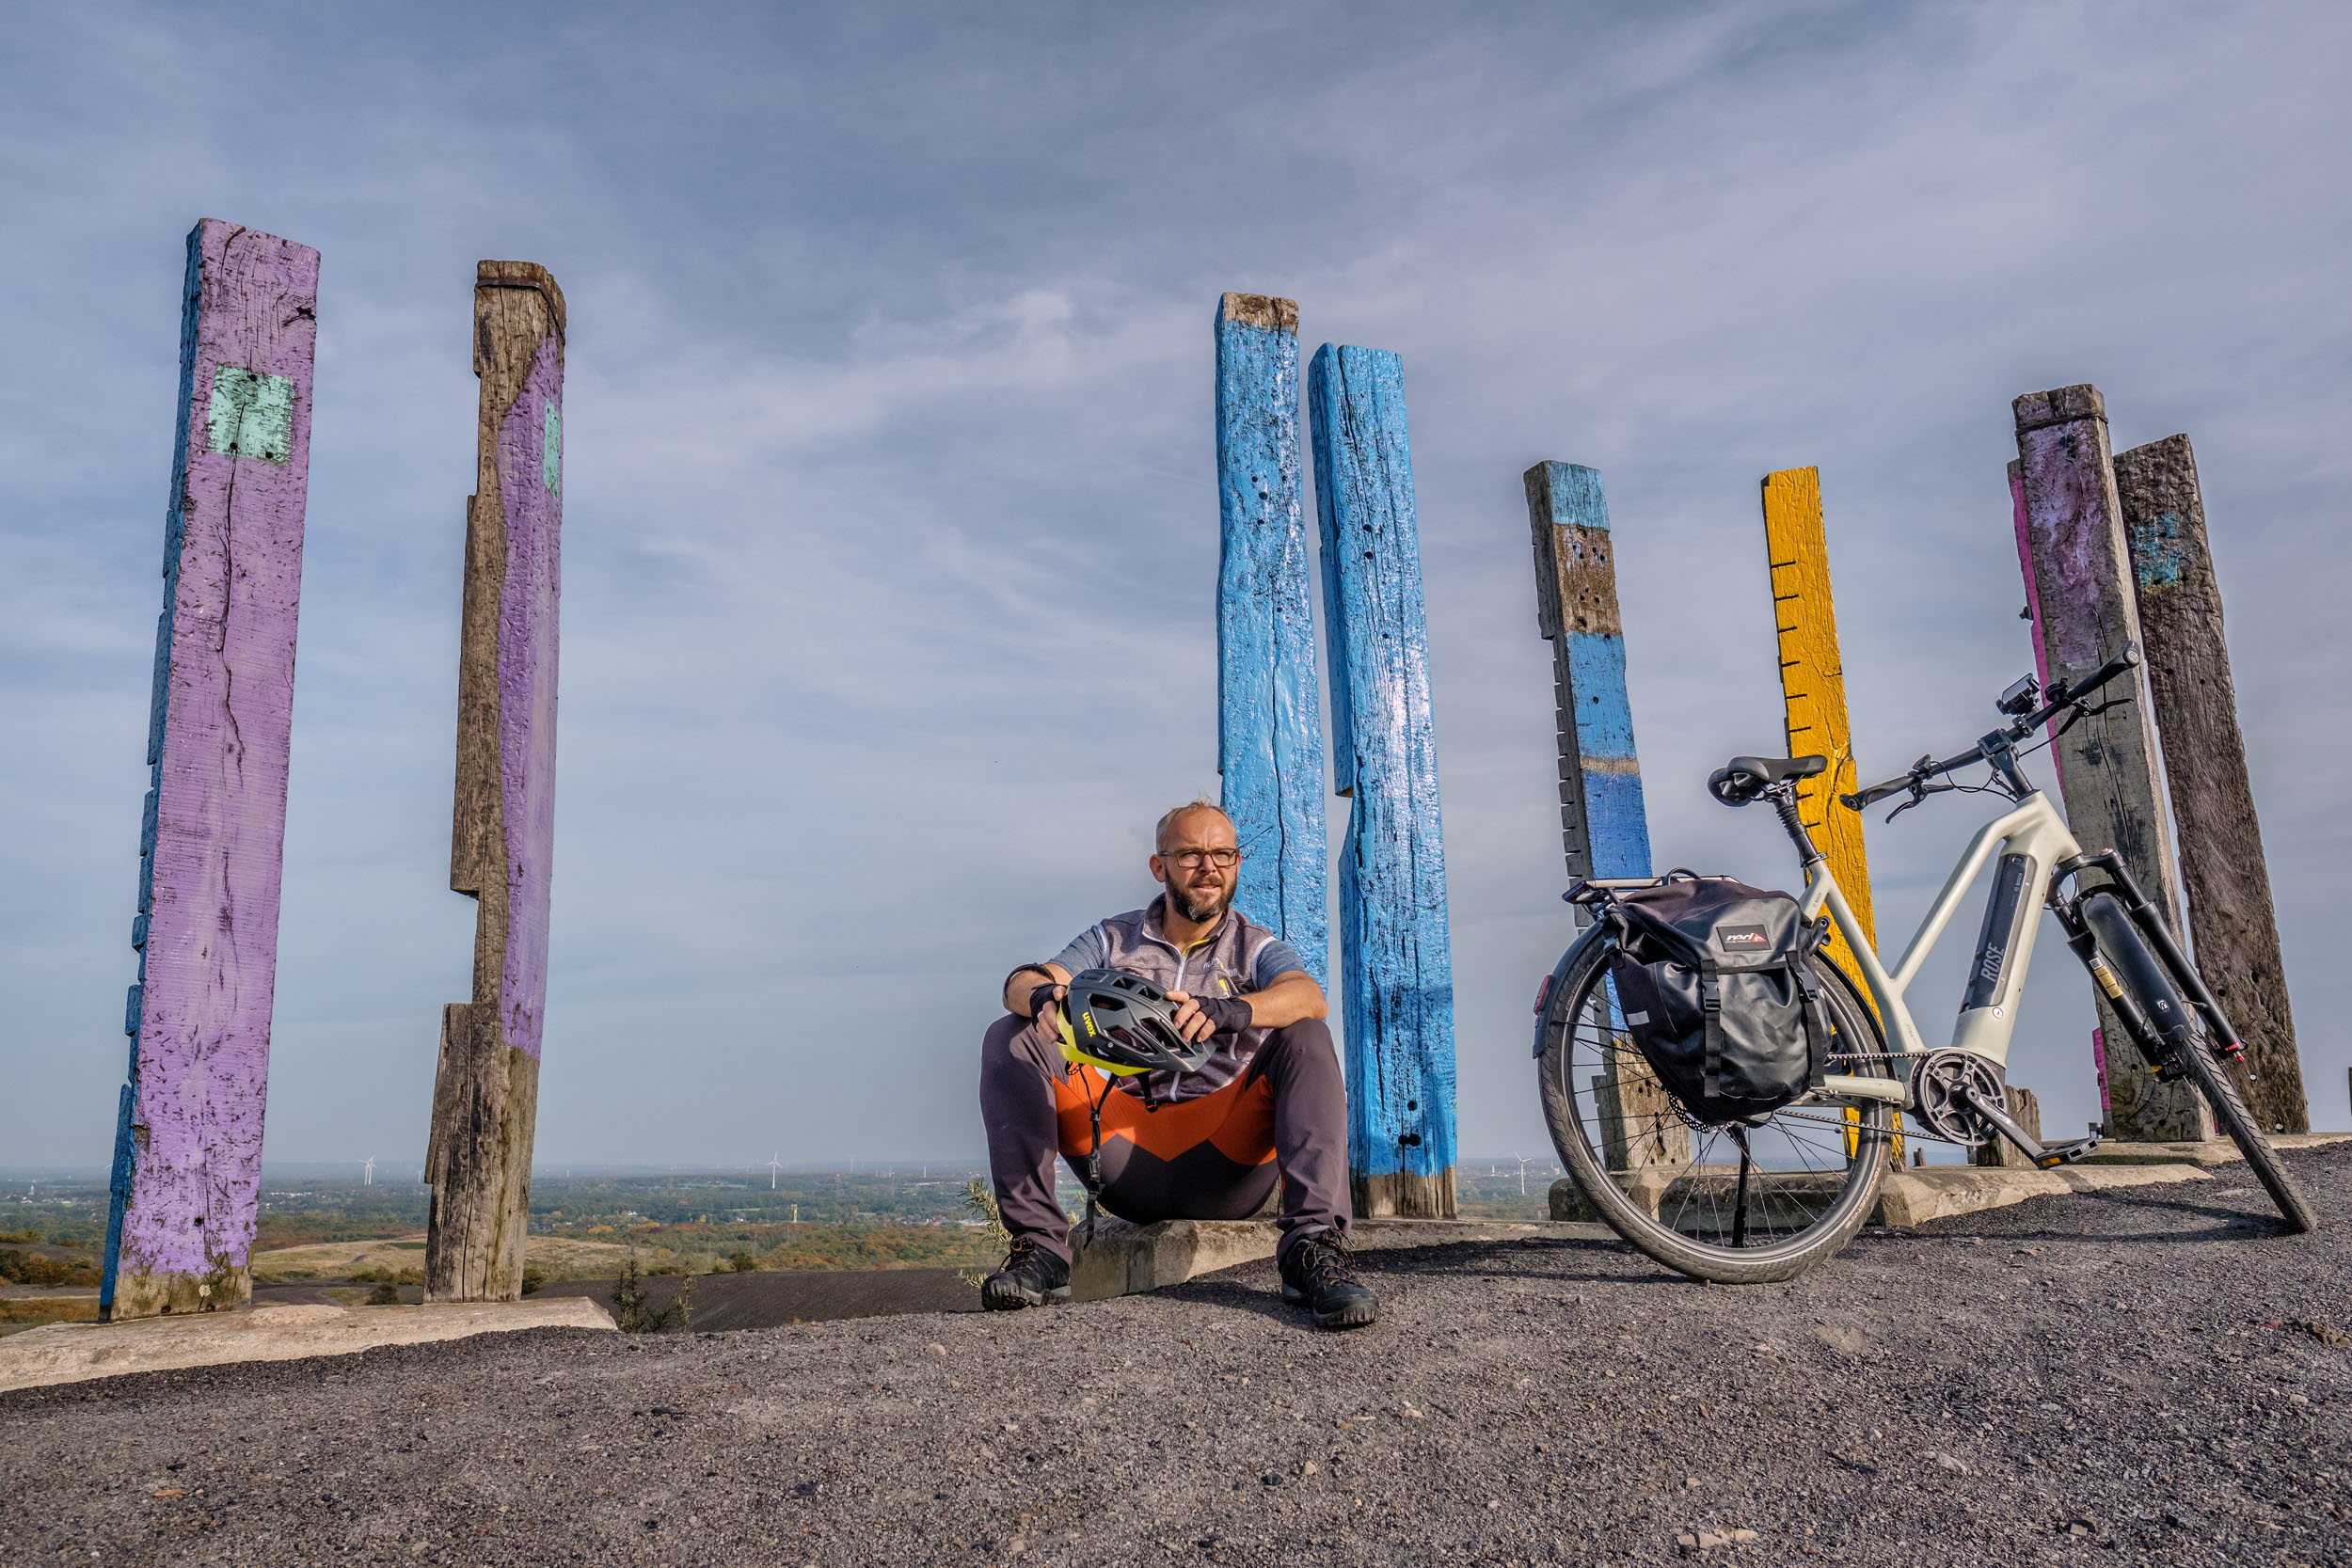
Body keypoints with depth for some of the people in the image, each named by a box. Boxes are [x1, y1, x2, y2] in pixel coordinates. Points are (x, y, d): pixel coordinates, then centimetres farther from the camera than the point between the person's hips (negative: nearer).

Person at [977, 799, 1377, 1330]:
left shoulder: (1256, 947, 9)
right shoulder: (1114, 940, 14)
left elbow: (1308, 996, -15)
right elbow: (1022, 982, -2)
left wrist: (1226, 1011, -37)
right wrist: (1043, 999, -29)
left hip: (1224, 1162, -2)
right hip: (1126, 1158, 2)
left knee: (1305, 1038, -23)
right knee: (1010, 1039, -11)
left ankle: (1313, 1247, -33)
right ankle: (1039, 1248, -20)